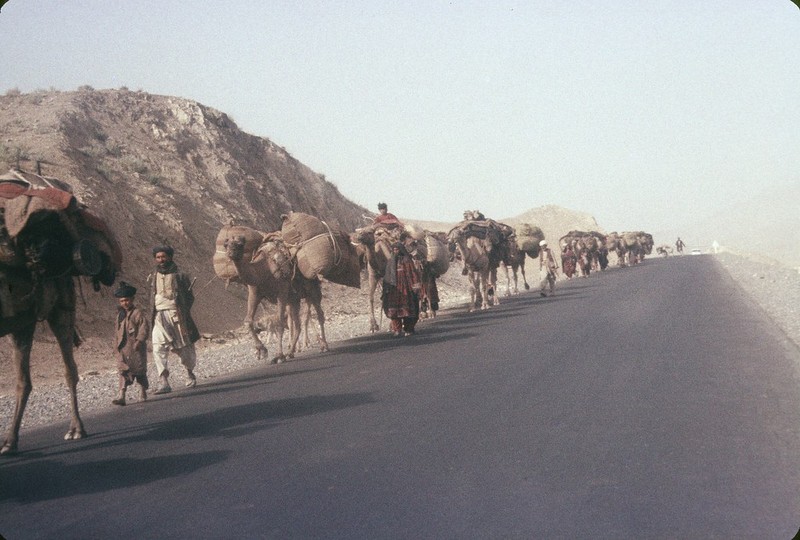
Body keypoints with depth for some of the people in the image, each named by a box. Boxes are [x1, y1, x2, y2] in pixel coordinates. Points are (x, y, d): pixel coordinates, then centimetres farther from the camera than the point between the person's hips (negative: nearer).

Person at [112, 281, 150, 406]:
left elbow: (145, 327, -16)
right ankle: (121, 395, -7)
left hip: (136, 348, -5)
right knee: (123, 371, -2)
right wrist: (118, 343, 14)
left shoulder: (137, 313, -10)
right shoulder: (120, 314, 11)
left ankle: (143, 393, 21)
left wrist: (139, 340, -22)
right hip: (124, 348, 5)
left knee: (139, 370, 6)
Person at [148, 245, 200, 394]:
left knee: (185, 347, 8)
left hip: (176, 314, -2)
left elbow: (189, 297, 3)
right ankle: (163, 382, -19)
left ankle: (190, 373, 36)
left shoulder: (179, 276, 1)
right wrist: (153, 313, 7)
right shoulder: (153, 278, 11)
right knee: (158, 348, -15)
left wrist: (182, 311, -10)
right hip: (159, 317, 2)